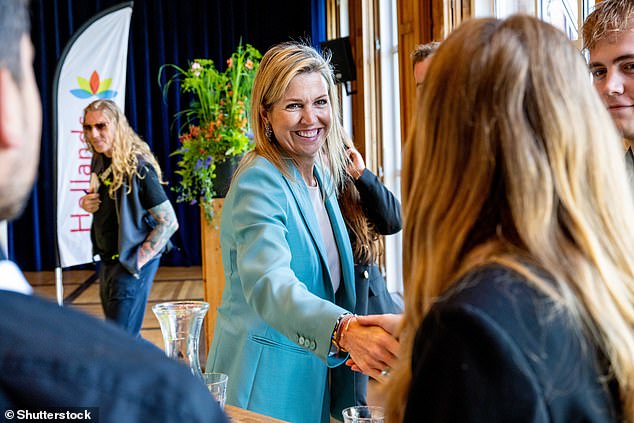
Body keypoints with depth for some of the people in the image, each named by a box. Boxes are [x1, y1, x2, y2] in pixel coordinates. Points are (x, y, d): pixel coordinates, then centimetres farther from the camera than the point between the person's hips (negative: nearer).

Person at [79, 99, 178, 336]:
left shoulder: (138, 167, -18)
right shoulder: (99, 160, 5)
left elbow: (169, 222, -18)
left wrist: (136, 261, -18)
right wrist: (85, 203, 0)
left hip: (131, 265, -8)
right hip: (108, 261, 8)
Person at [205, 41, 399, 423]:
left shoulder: (324, 174, 5)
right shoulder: (259, 182, -20)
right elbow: (270, 285, -34)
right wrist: (346, 330, -51)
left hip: (316, 373, 8)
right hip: (264, 378, -7)